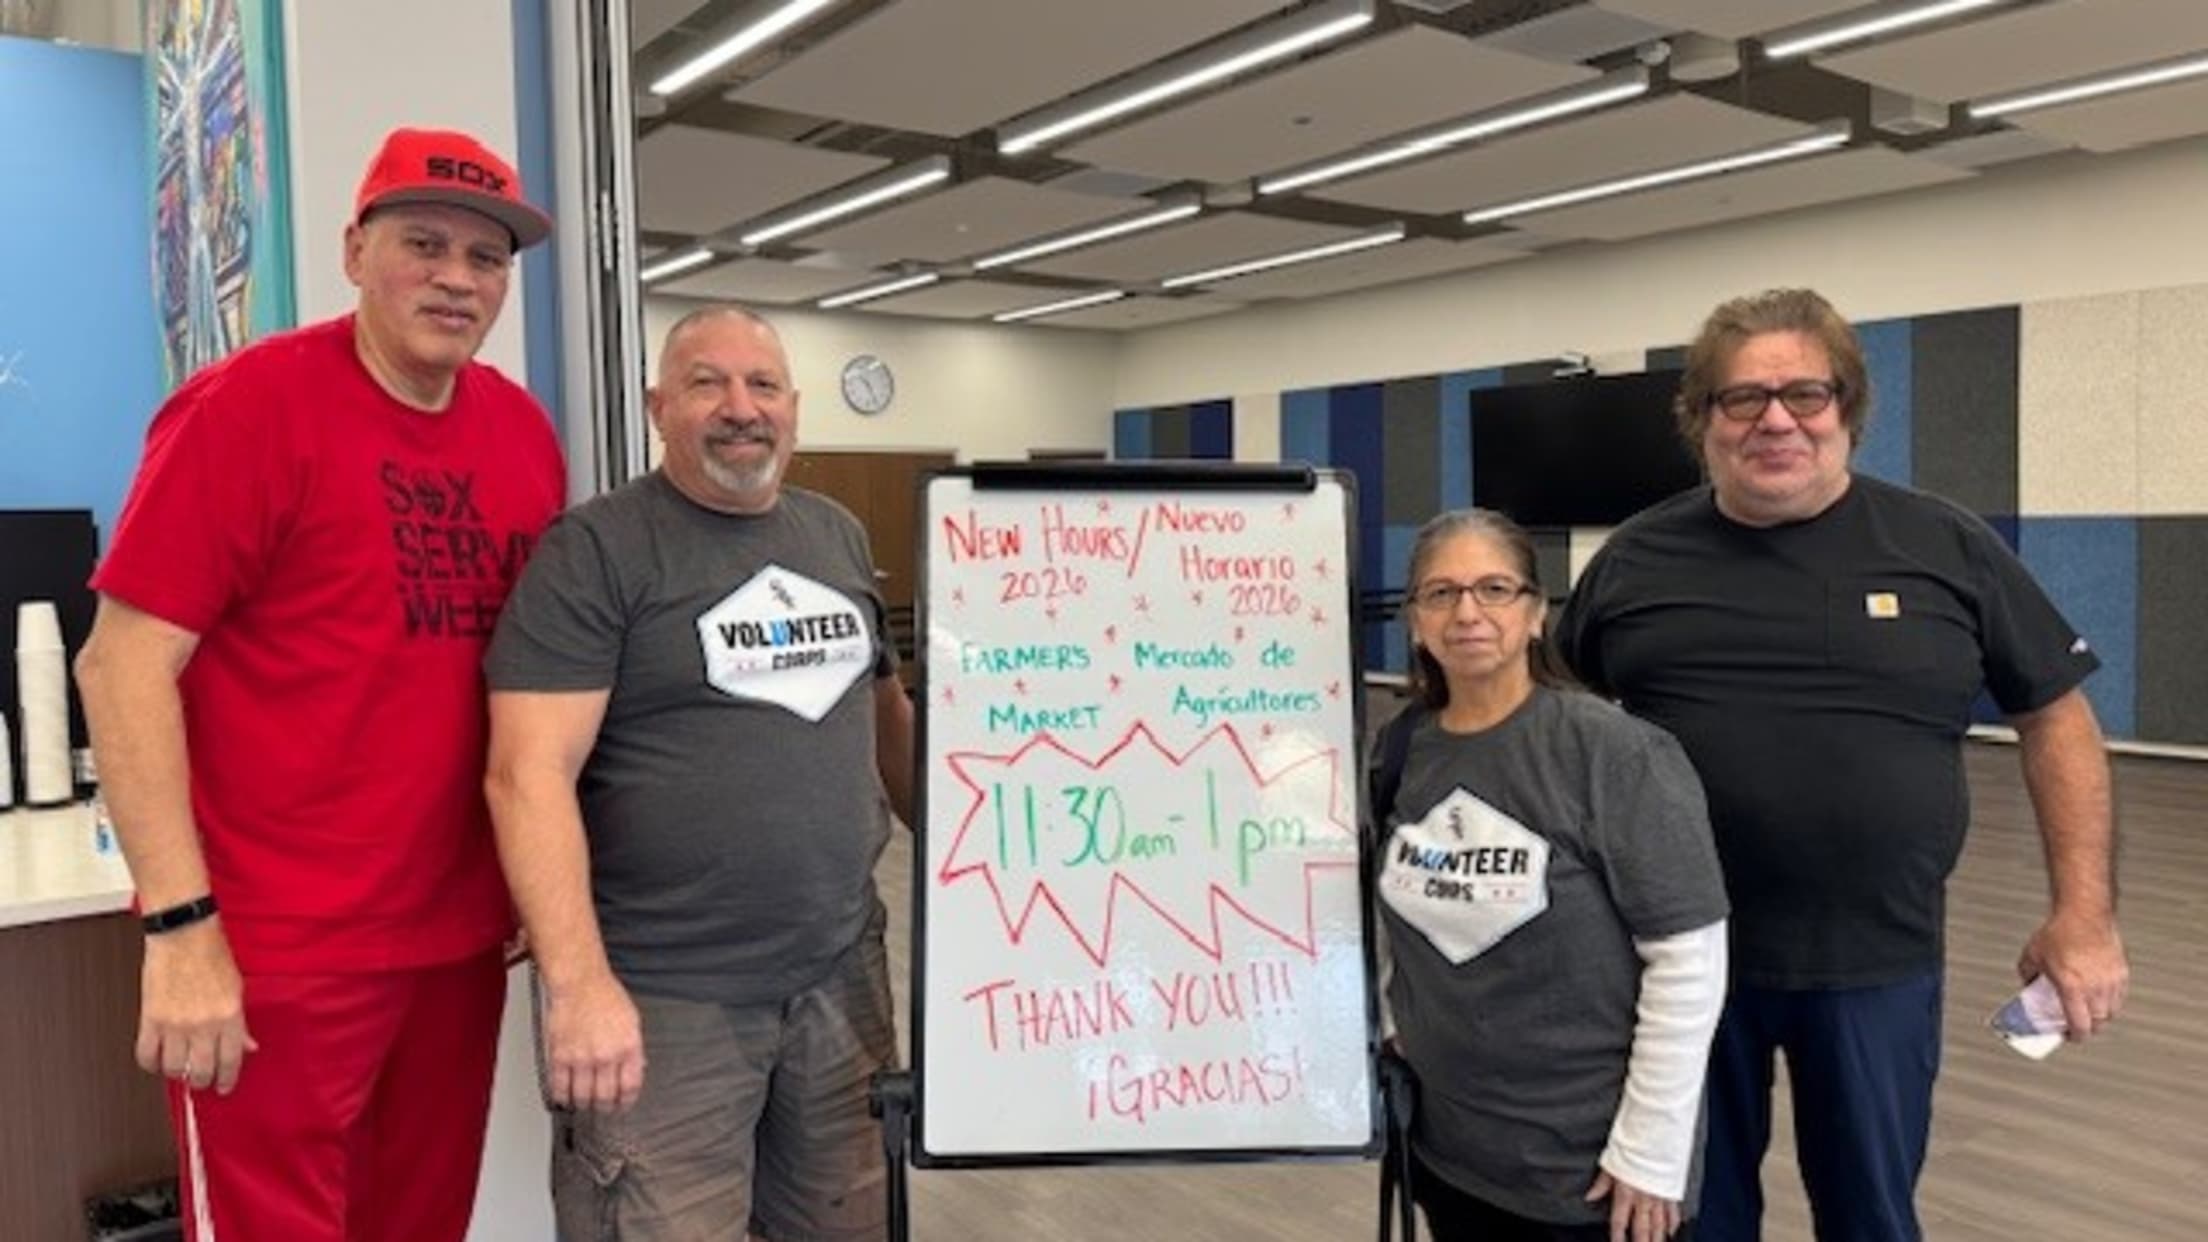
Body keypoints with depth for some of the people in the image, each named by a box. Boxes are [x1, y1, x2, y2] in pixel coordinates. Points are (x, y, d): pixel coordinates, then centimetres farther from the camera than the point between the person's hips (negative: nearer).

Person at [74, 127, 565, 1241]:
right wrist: (180, 926, -17)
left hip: (461, 935, 6)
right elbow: (123, 663, -13)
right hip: (276, 952, -5)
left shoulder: (525, 431, 6)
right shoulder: (246, 405, -11)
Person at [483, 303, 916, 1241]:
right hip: (661, 996, -5)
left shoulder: (840, 536, 10)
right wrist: (579, 983, -24)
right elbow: (530, 773, -16)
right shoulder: (595, 550, -8)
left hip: (842, 973, 6)